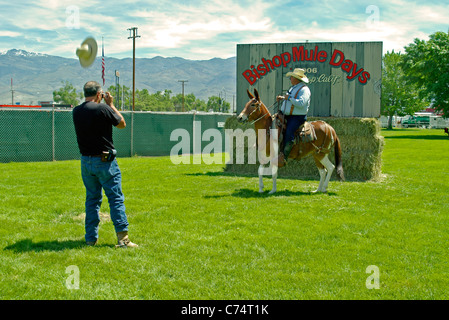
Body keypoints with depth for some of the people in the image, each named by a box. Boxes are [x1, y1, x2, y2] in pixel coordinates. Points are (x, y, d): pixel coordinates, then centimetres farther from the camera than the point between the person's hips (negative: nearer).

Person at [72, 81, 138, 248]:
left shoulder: (76, 111, 4)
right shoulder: (103, 108, -14)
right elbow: (122, 124, -1)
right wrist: (111, 104, 7)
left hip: (86, 161, 6)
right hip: (104, 161, -6)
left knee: (92, 199, 15)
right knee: (116, 198, -1)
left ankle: (91, 238, 16)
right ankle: (122, 238, -5)